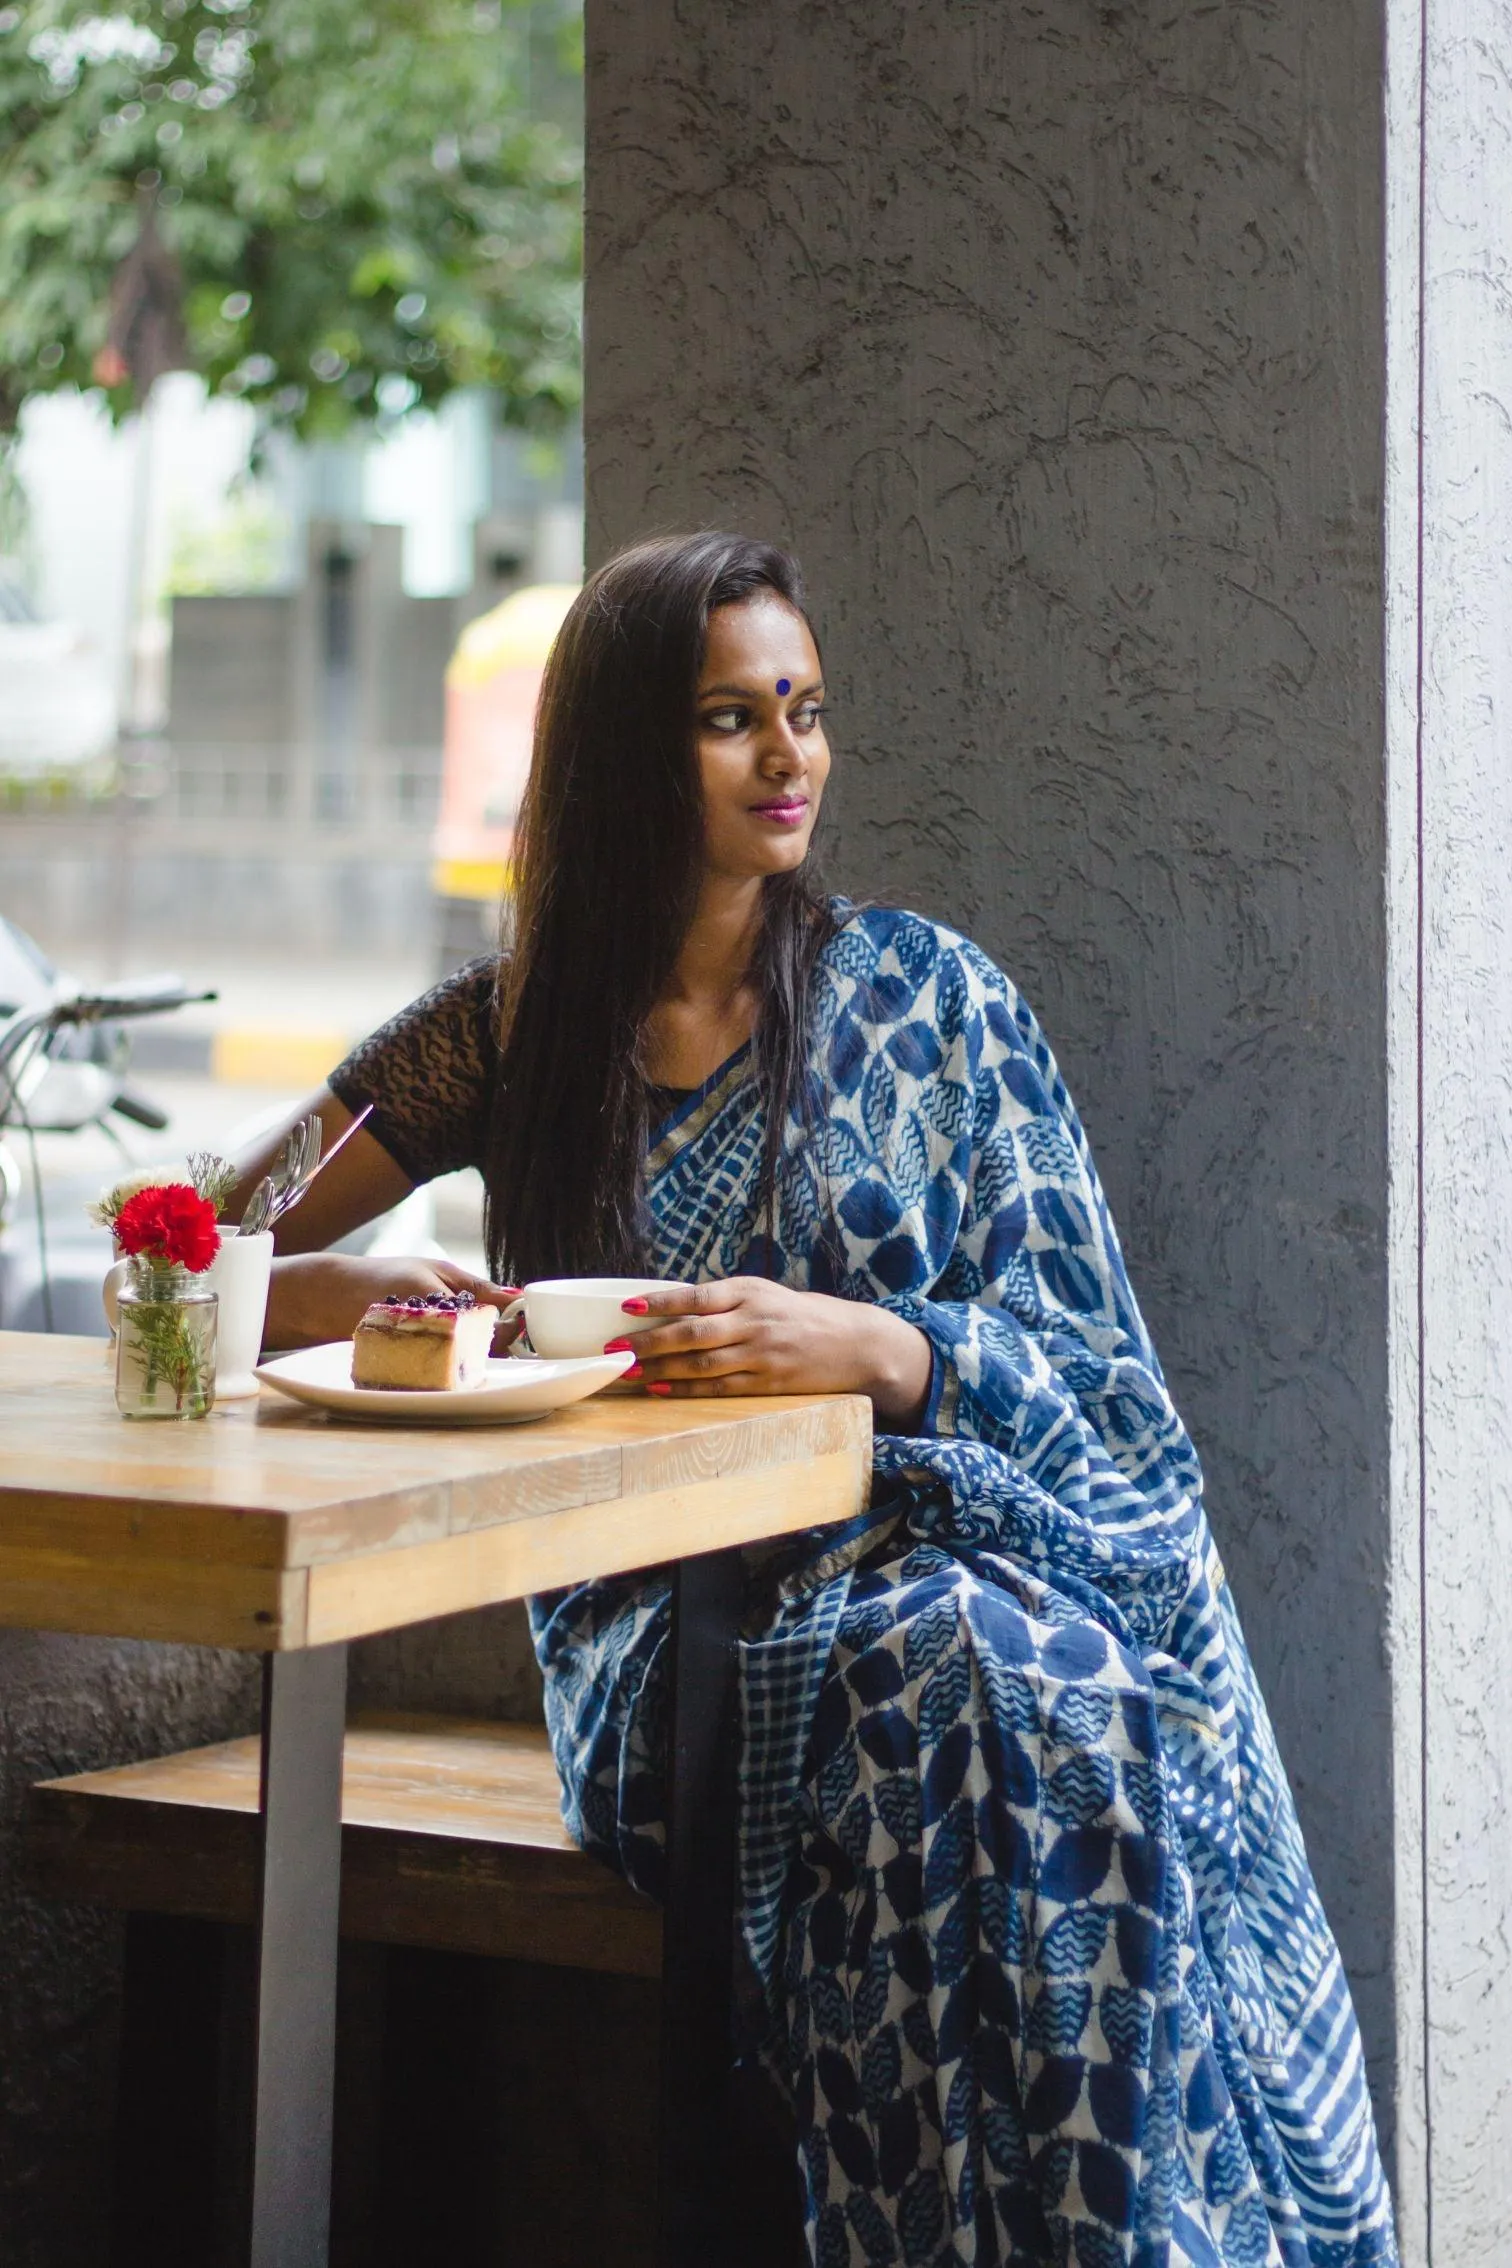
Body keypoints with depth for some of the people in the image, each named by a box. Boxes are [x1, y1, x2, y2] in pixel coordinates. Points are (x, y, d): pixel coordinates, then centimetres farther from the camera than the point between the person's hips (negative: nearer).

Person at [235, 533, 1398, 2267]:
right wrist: (342, 1298, -15)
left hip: (956, 1529, 1)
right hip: (669, 1623, 0)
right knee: (962, 1675, -33)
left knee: (1059, 1701, -34)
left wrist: (864, 1346, -18)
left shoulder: (921, 996, 8)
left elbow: (1079, 1359, 3)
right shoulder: (504, 1034, 8)